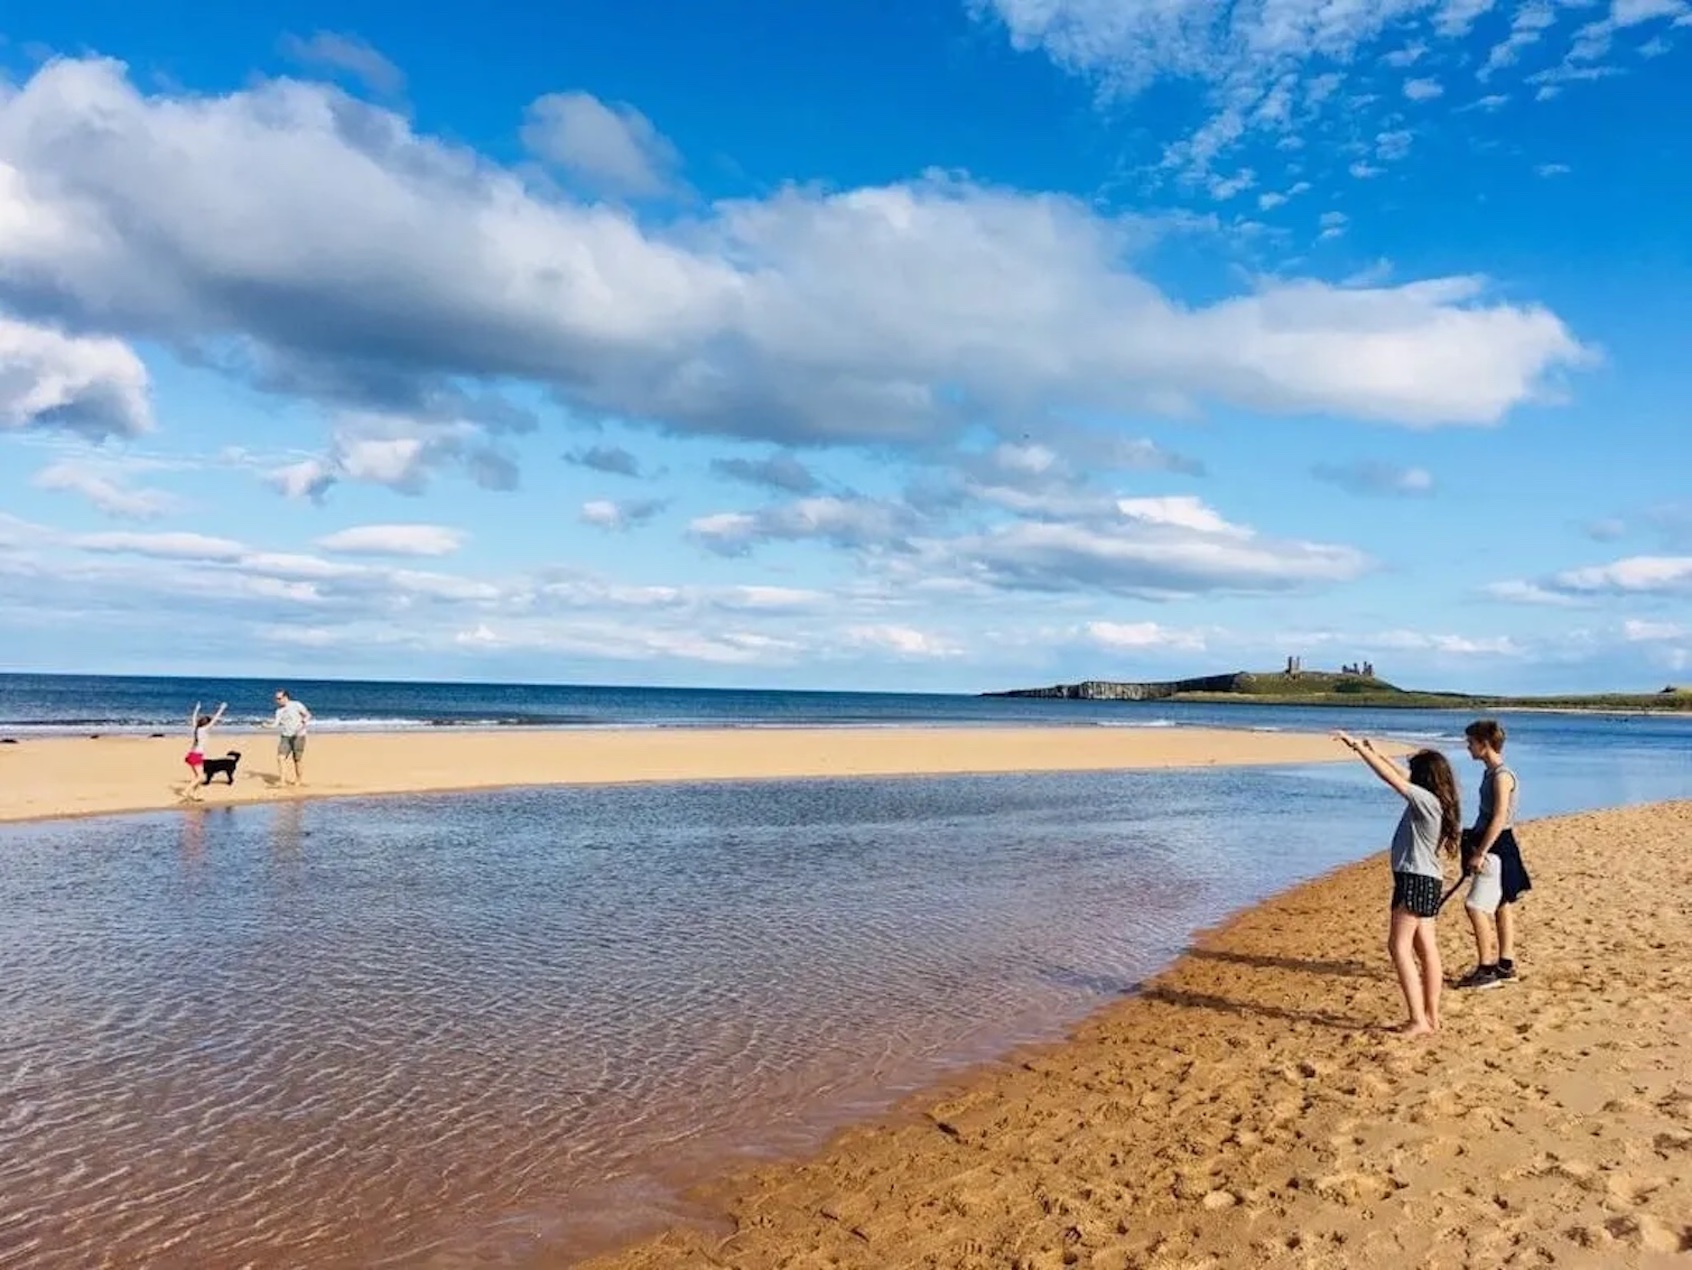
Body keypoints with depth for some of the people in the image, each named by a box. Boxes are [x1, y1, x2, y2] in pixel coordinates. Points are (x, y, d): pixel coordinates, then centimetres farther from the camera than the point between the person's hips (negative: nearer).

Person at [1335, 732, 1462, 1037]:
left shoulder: (1426, 800, -17)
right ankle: (1431, 1017, 18)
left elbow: (1392, 777, -19)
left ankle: (1418, 1020, -12)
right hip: (1425, 880, 10)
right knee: (1425, 949, 12)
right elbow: (1401, 777, 23)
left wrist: (1358, 747, -14)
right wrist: (1376, 752, 24)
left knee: (1399, 946, -10)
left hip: (1417, 880, -10)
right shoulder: (1435, 802, 9)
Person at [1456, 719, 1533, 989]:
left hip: (1497, 849, -10)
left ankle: (1487, 970, -7)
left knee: (1475, 906, -11)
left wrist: (1479, 853, -22)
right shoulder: (1490, 772, 12)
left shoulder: (1502, 776, -18)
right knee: (1502, 906, 14)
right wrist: (1476, 849, 21)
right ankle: (1505, 966, 22)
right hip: (1492, 848, 10)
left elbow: (1499, 820, -23)